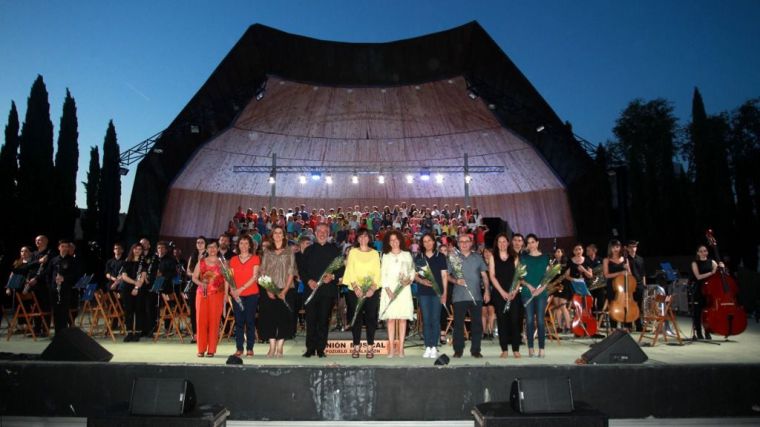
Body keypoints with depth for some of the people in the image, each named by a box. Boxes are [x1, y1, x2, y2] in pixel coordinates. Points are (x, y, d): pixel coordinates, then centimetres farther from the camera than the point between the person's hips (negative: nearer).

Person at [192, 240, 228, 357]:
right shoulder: (201, 262, 12)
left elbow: (226, 280, 4)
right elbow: (194, 277, 11)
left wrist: (226, 295, -5)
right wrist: (201, 283, -9)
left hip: (217, 295, -2)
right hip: (202, 294, 2)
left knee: (214, 321, -3)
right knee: (201, 320, -2)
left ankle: (211, 350, 5)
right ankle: (201, 349, 7)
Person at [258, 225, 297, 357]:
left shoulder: (289, 252, 5)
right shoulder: (267, 252, 10)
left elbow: (291, 273, 0)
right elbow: (262, 272, 5)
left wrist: (285, 291, -11)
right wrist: (268, 289, -9)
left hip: (285, 291, -1)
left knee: (284, 318, -3)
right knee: (270, 318, -1)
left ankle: (279, 348, 3)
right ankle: (272, 347, 5)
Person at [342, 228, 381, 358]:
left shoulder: (375, 253, 9)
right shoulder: (353, 252, 7)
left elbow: (377, 273, 3)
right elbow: (350, 271, 0)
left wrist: (372, 288, -11)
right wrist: (355, 287, -13)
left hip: (372, 291, 1)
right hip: (355, 291, 0)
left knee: (371, 318, 1)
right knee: (356, 318, 1)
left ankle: (370, 347, 8)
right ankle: (356, 346, 8)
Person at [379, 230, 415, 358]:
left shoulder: (407, 255, 12)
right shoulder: (386, 256, 12)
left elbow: (412, 271, 12)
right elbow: (383, 274, 5)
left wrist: (409, 280, -10)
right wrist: (387, 289, -8)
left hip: (404, 289, 0)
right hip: (390, 289, 0)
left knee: (402, 318, -3)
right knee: (391, 318, -5)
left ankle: (400, 348, -1)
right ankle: (391, 348, -3)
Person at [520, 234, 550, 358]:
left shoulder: (545, 258, 9)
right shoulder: (523, 257, 8)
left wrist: (541, 288, -9)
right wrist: (529, 286, -11)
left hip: (541, 292, 0)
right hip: (527, 292, 0)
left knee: (540, 320, -3)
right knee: (529, 320, -1)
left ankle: (542, 348, 4)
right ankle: (530, 348, 5)